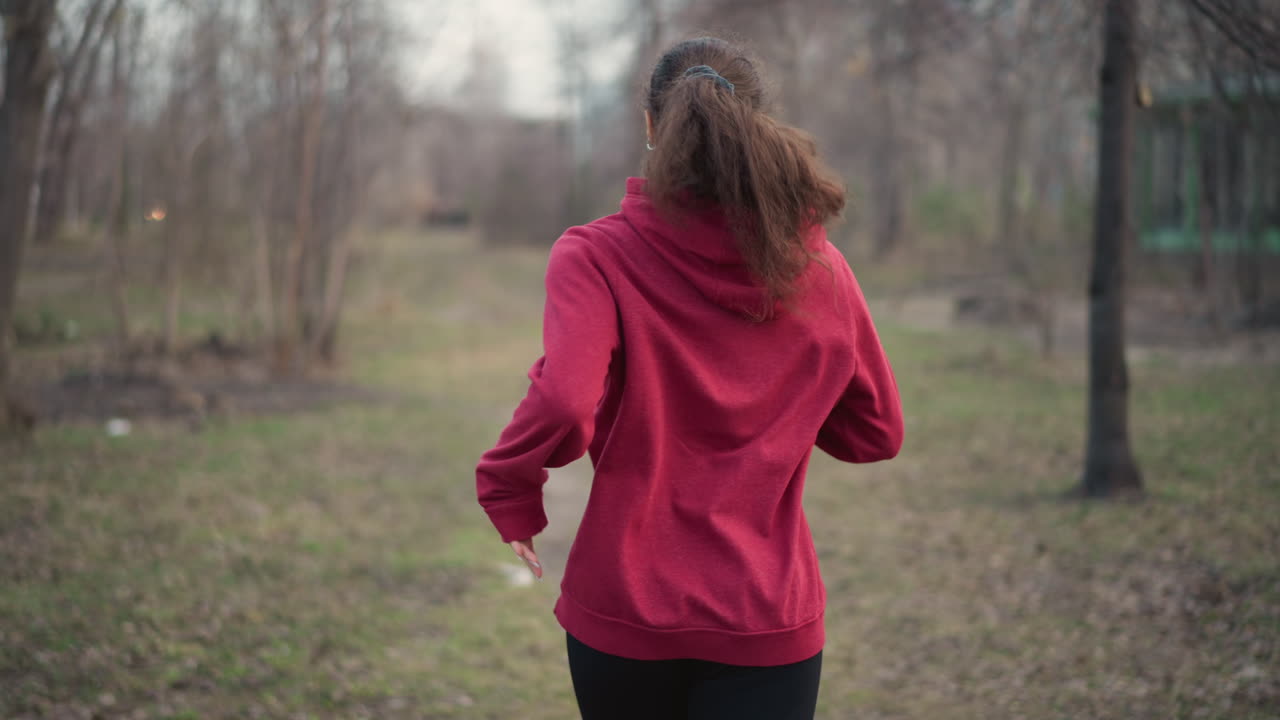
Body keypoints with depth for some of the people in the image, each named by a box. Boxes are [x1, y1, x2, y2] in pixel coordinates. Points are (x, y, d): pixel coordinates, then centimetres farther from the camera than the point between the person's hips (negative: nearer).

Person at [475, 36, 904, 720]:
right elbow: (877, 433, 9)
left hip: (623, 612, 0)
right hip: (771, 623, 1)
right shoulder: (819, 267, -1)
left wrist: (508, 489, -7)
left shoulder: (596, 257, -10)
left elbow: (563, 406, -26)